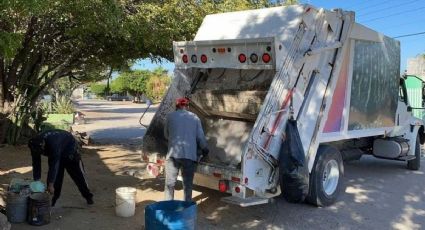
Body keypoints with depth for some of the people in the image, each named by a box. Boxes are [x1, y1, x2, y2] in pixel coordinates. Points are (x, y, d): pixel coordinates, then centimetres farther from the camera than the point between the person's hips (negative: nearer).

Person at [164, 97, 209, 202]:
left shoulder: (170, 116, 7)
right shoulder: (195, 118, 9)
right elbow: (200, 137, 8)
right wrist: (205, 150, 26)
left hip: (173, 154, 0)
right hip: (190, 155, 1)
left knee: (169, 184, 10)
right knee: (187, 185, 10)